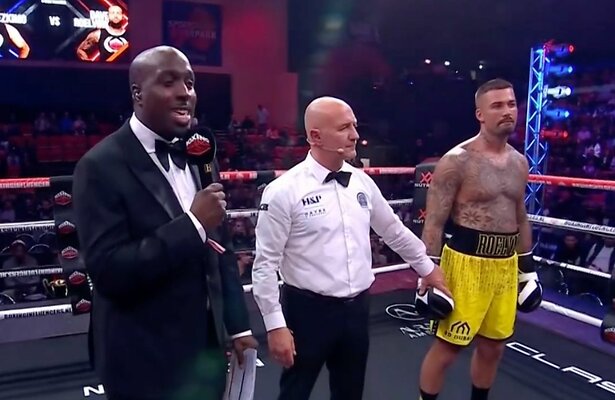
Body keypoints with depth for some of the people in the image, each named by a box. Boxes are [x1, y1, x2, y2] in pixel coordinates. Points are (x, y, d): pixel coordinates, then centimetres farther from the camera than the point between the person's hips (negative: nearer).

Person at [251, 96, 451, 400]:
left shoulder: (362, 182, 3)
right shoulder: (284, 190, -15)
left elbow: (394, 230, 17)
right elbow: (265, 264, -13)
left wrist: (427, 267, 25)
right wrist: (275, 324, -14)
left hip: (357, 307, 5)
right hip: (308, 310, -5)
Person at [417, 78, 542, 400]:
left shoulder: (519, 162, 9)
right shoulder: (457, 160, -12)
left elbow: (520, 219, 18)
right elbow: (434, 223, -13)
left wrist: (528, 270, 18)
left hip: (505, 265, 7)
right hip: (467, 263, -6)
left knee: (493, 347, 18)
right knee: (447, 346, 4)